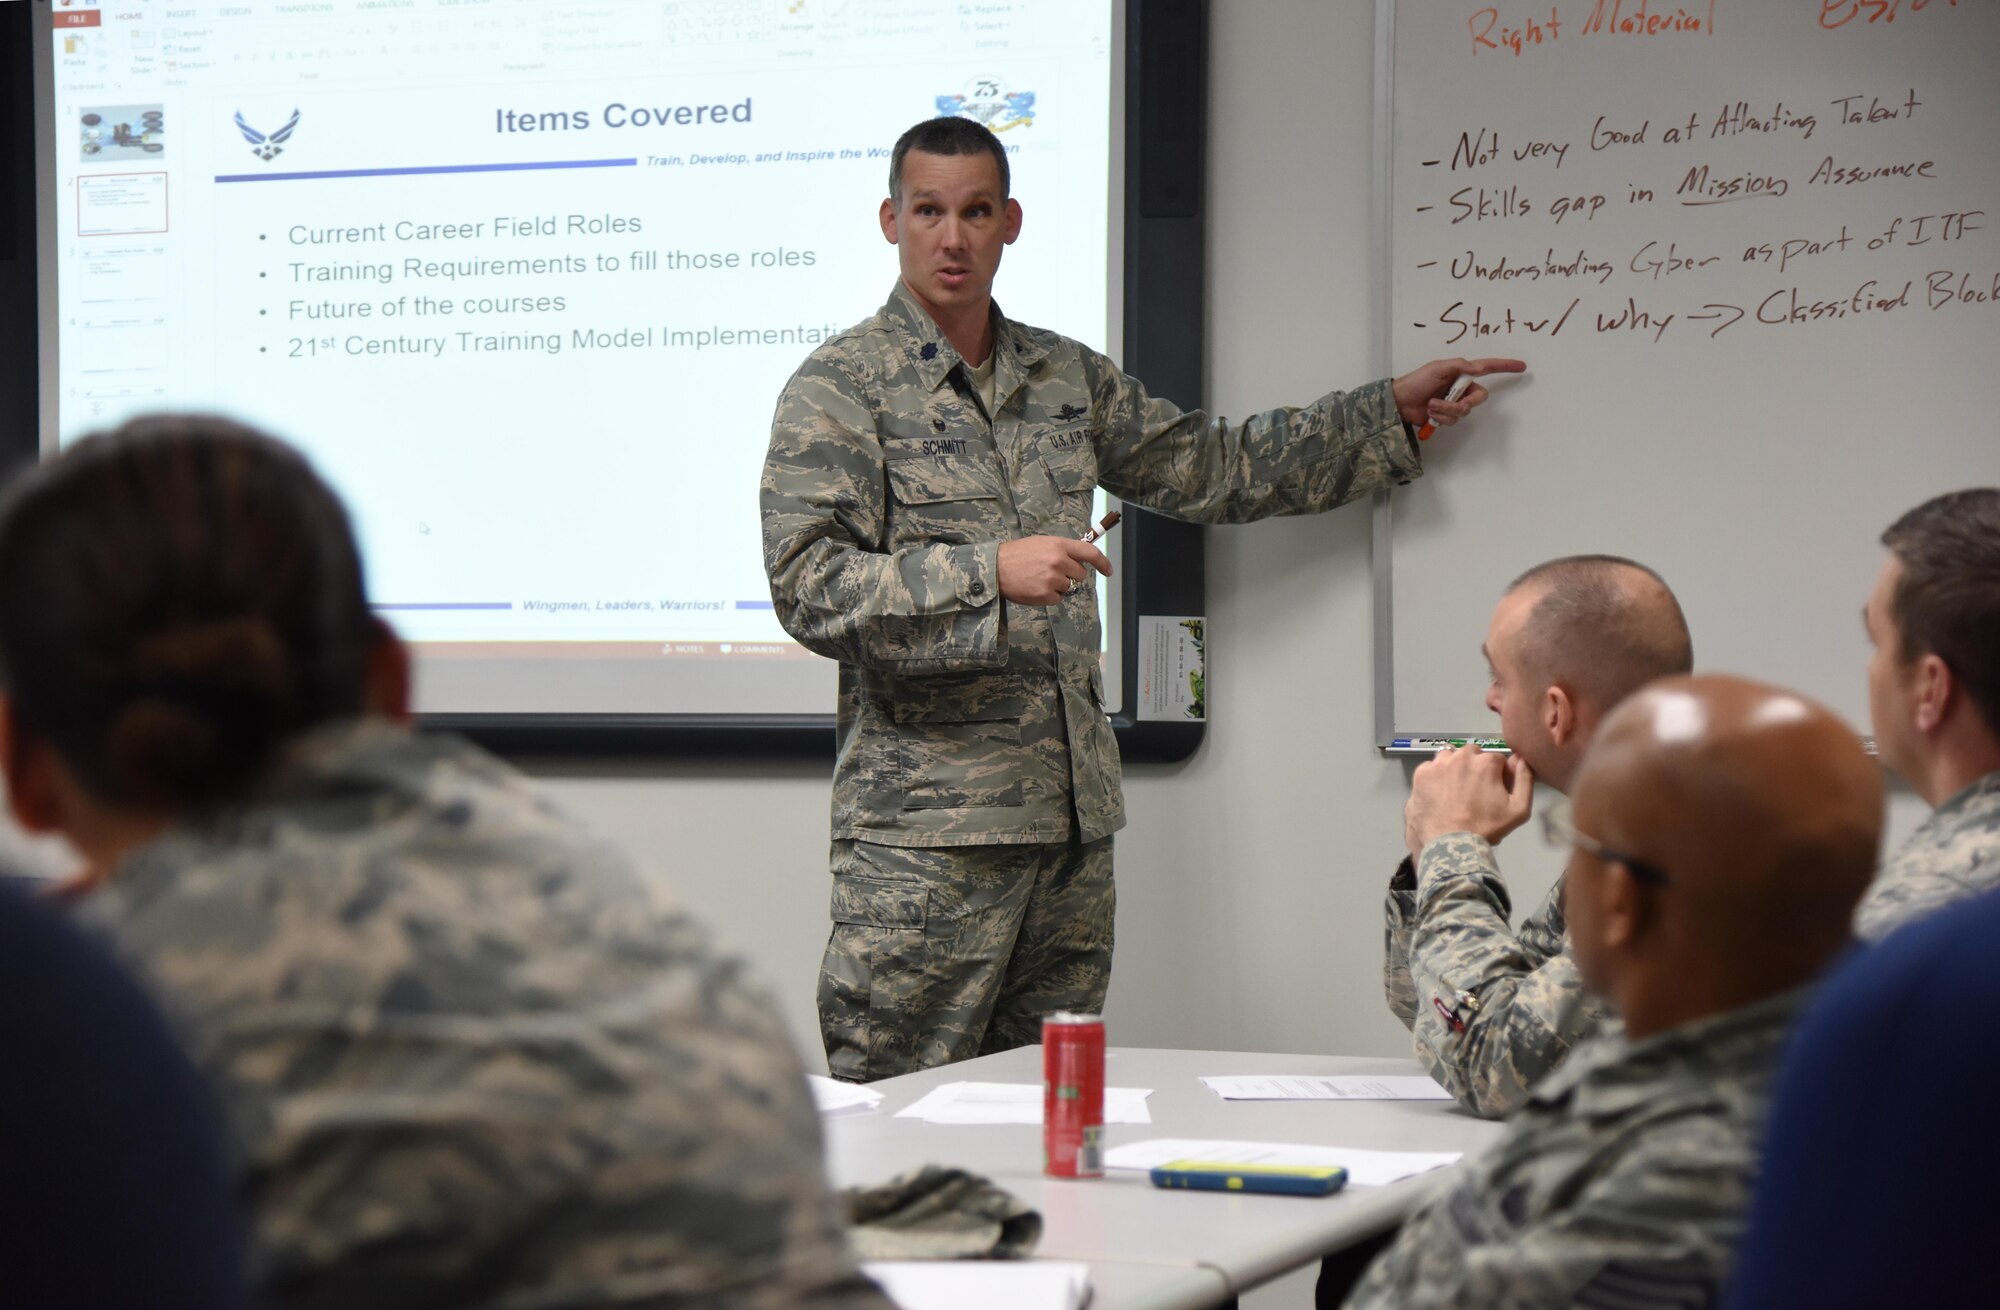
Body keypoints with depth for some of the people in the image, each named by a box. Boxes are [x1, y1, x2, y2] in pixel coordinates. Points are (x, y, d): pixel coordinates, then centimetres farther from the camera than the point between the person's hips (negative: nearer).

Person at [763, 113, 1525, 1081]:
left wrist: (1392, 412, 28)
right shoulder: (840, 387, -2)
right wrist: (990, 572, -21)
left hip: (1072, 819, 6)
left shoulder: (1068, 377, 17)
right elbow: (810, 588, -12)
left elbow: (1211, 468, 28)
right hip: (923, 829, -6)